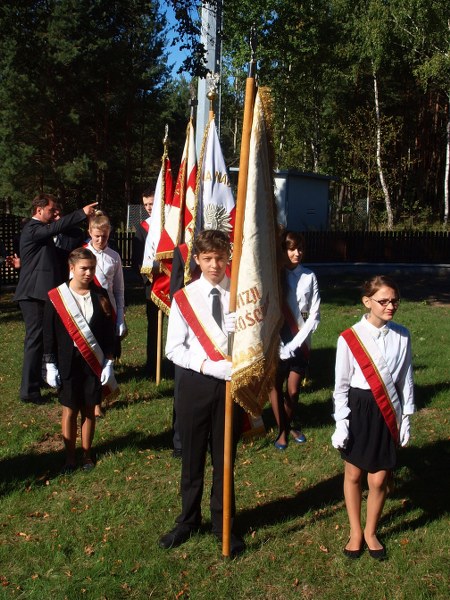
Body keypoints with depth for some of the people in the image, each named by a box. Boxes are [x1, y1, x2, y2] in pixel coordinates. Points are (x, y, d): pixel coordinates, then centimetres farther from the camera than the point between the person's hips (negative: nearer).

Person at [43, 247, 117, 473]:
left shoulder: (100, 295, 0)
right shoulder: (56, 297, -6)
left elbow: (108, 332, 2)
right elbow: (49, 334, -2)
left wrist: (109, 363, -1)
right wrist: (50, 366, -4)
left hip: (94, 362, 2)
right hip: (68, 363, -1)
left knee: (89, 410, 9)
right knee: (70, 411, 7)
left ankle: (86, 454, 24)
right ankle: (70, 457, 20)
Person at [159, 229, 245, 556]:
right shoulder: (184, 298, -2)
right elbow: (174, 349, -4)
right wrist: (208, 366, -17)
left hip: (231, 383, 0)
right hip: (194, 383, 0)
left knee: (225, 456, 11)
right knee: (192, 456, 12)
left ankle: (223, 523, 28)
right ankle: (188, 519, 31)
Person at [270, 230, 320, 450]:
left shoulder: (309, 277, -1)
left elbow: (314, 315, -2)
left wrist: (296, 341, -11)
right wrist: (281, 344, -13)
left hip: (300, 343, 1)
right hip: (277, 342, -1)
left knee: (293, 390, 8)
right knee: (276, 386, 8)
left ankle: (291, 423, 34)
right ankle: (282, 430, 26)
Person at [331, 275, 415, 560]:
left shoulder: (402, 336, -3)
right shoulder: (350, 338, -11)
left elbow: (405, 380, 4)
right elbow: (341, 385, -5)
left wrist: (405, 418, 6)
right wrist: (341, 424, -5)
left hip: (388, 413, 2)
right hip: (358, 410, -1)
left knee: (379, 479, 5)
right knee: (353, 474, 13)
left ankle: (371, 532, 32)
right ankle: (355, 532, 35)